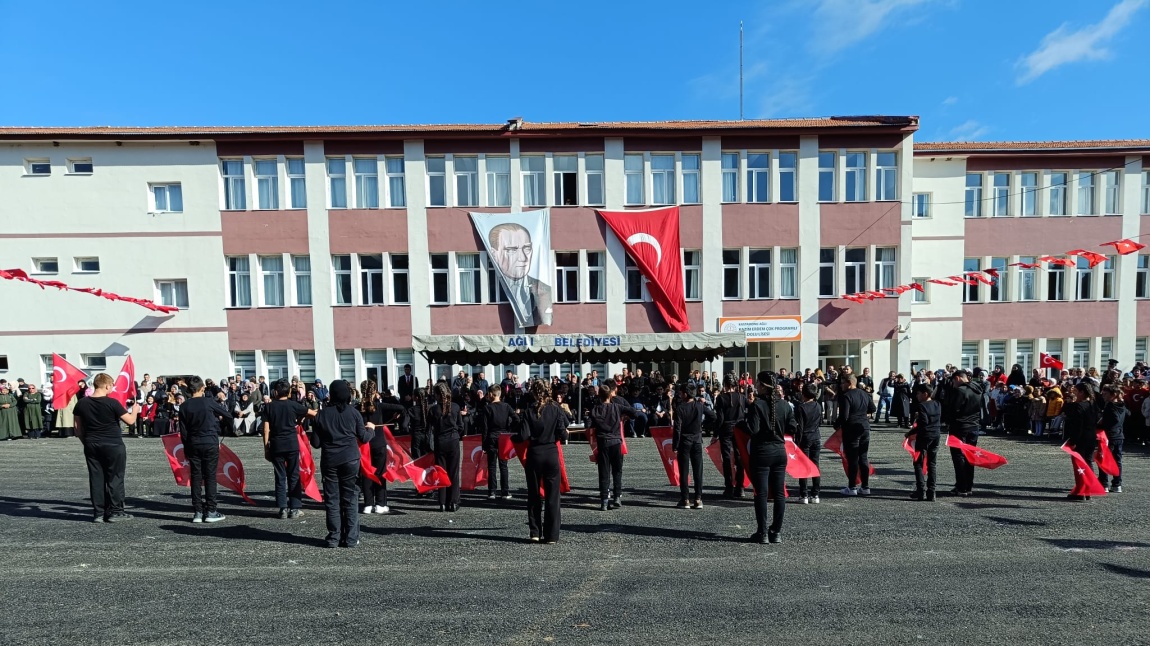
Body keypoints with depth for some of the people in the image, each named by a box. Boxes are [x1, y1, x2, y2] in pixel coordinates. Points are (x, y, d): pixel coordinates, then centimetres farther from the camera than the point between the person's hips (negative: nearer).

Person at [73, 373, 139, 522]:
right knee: (115, 479, 3)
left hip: (91, 446, 5)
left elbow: (78, 428, 8)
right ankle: (115, 512, 6)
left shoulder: (82, 403, 1)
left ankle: (98, 513, 13)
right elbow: (130, 421, -10)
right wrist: (134, 411, 10)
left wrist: (86, 442, 19)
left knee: (96, 479, 9)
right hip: (113, 446, -5)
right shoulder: (112, 403, -14)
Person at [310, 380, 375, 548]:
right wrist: (370, 428, 20)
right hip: (350, 460, -1)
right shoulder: (353, 412, -4)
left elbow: (315, 443, -1)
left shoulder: (322, 414, -2)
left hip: (329, 461, 1)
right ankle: (351, 539, 10)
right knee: (350, 500, 7)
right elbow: (364, 438, 0)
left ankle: (334, 538, 14)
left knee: (332, 500, 10)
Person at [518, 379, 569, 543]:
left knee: (534, 495, 14)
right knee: (552, 495, 7)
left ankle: (535, 533, 19)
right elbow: (563, 435, -8)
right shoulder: (555, 409, -6)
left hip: (534, 454, 0)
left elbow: (524, 436, -13)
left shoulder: (529, 410, -8)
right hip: (552, 453, 0)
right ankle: (552, 535, 9)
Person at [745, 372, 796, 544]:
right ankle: (776, 532, 17)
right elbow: (792, 428, 4)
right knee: (779, 493, 11)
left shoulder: (756, 405, -14)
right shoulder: (784, 405, 1)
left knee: (761, 493, 2)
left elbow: (753, 430, -20)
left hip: (761, 452, -5)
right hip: (780, 452, 5)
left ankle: (762, 533, 8)